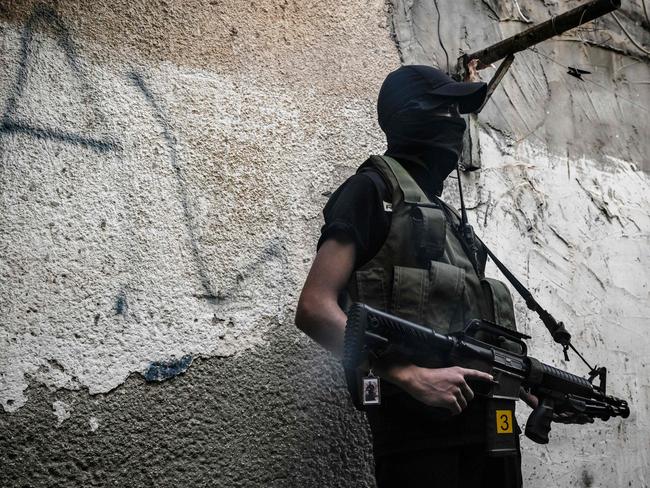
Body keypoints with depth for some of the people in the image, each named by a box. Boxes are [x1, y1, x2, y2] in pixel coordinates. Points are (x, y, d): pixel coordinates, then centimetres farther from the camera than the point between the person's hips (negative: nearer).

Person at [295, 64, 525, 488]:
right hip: (419, 426, -7)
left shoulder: (445, 214, 21)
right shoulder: (375, 189, -2)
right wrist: (412, 376, -19)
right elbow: (315, 310, -13)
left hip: (490, 423, 8)